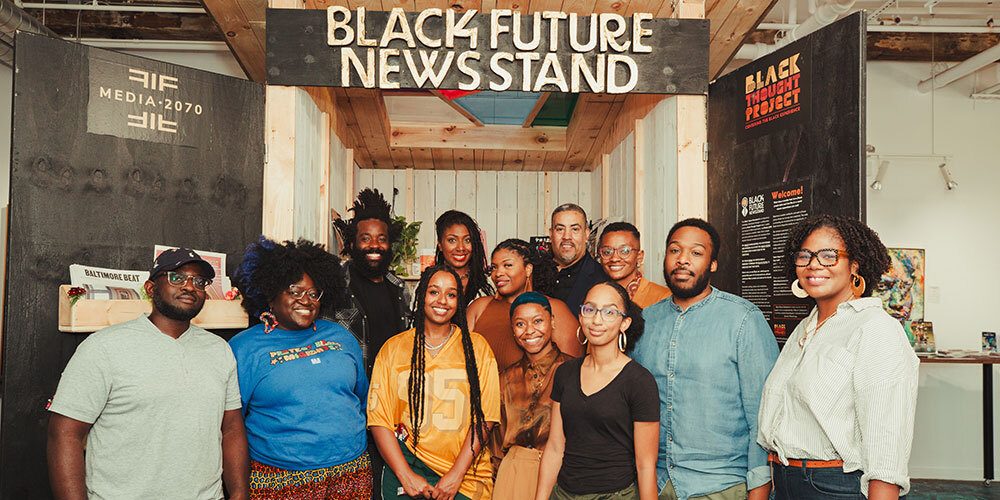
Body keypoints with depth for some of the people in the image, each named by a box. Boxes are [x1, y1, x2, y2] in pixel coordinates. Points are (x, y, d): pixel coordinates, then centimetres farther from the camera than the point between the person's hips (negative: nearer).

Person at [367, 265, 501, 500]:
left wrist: (456, 475, -8)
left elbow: (483, 417, -1)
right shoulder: (393, 349, 5)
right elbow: (379, 418, 0)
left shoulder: (477, 347, 4)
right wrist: (406, 476, -8)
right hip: (406, 462, 1)